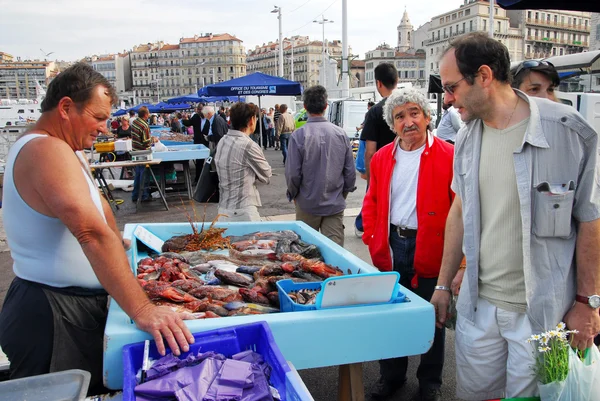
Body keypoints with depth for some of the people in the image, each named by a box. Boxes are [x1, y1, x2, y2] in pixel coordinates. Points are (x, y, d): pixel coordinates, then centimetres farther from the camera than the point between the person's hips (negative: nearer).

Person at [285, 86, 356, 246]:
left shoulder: (299, 135, -13)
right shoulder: (340, 133, -4)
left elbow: (293, 173, -11)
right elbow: (350, 171, 1)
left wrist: (293, 194, 9)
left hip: (308, 204, -2)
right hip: (335, 204, 2)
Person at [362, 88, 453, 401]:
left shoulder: (449, 156, -9)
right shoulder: (382, 158, 6)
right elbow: (371, 203, 13)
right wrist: (373, 240, 3)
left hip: (430, 250, -4)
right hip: (391, 247, 4)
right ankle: (391, 376, 36)